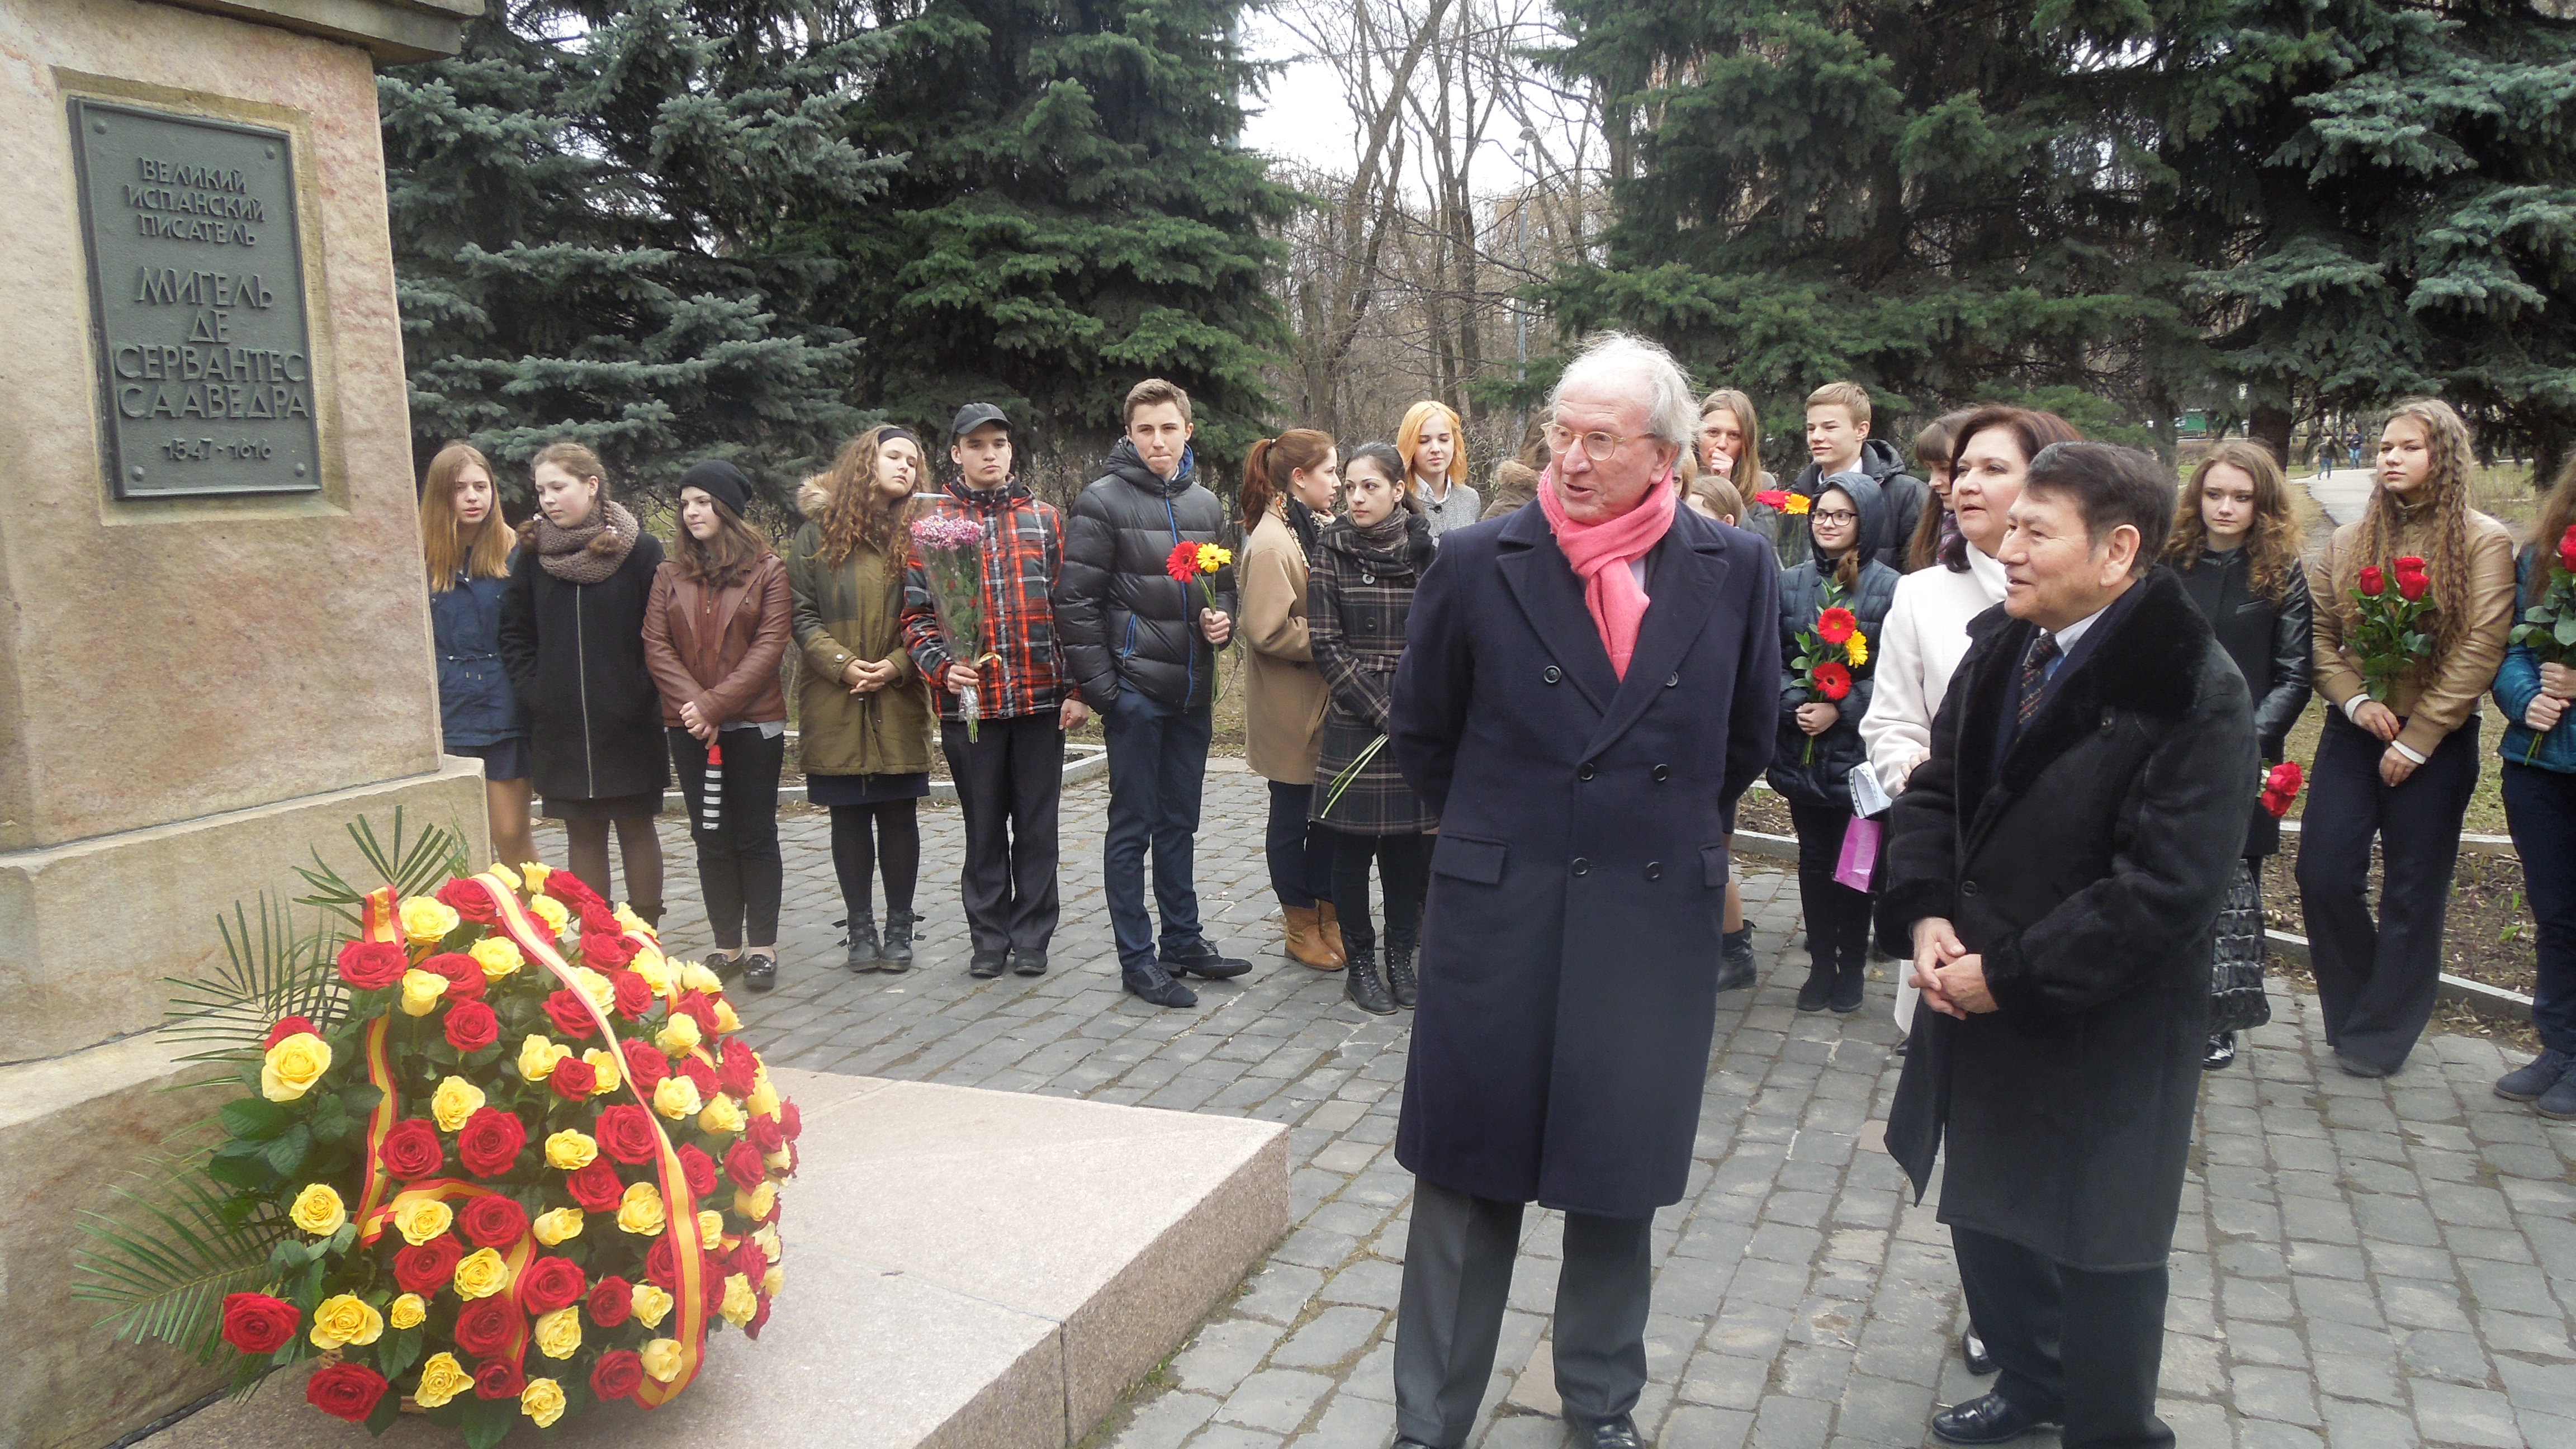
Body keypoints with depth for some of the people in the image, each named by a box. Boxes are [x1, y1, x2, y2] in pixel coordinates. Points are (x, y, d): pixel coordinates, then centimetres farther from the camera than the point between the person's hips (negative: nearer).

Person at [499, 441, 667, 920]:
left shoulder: (641, 550, -4)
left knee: (636, 828, 7)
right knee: (582, 833, 8)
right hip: (562, 728, 3)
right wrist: (533, 689, -1)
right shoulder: (533, 554, 5)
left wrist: (641, 691, -10)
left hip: (629, 724, -3)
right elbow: (514, 633, 10)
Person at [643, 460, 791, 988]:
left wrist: (716, 703, -17)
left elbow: (770, 645, -10)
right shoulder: (670, 573, 8)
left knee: (754, 835, 2)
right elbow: (656, 647, 1)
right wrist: (692, 704, -14)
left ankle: (762, 945, 8)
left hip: (754, 724, -3)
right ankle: (727, 943, 16)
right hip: (689, 727, 4)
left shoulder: (767, 570, -2)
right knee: (710, 837, 8)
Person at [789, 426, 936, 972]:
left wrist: (897, 666, -12)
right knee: (849, 817, 6)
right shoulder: (817, 533, 4)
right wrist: (842, 666, -13)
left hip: (900, 703, 0)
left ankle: (899, 929, 14)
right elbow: (802, 614, 0)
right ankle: (860, 929, 15)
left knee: (898, 814, 4)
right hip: (835, 704, 0)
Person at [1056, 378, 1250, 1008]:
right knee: (1132, 826, 2)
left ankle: (1183, 940, 26)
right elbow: (1076, 602, -10)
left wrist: (1223, 620, -1)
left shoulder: (1206, 505, 11)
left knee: (1179, 823, 15)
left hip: (1192, 692, 6)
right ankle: (1137, 959, 9)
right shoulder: (1103, 501, -7)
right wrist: (1099, 686, -14)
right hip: (1135, 689, -6)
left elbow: (1224, 585, 22)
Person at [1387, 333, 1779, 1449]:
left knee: (1618, 1182, 15)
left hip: (1657, 921, 2)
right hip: (1499, 915, -1)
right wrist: (1498, 834, 10)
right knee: (1469, 1177, 7)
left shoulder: (1735, 573, -2)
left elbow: (1746, 740, 12)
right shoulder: (1479, 563, -5)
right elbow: (1421, 735, 6)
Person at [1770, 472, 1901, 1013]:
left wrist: (1840, 709, -15)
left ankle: (1852, 968, 18)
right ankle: (1821, 966, 20)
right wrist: (1796, 703, -12)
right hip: (1802, 749, 4)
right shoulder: (1791, 584, 6)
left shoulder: (1889, 588, -7)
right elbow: (1773, 659, 4)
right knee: (1814, 860, 10)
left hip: (1857, 750, -3)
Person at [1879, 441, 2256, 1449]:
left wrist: (2009, 974, -20)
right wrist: (1926, 914, -8)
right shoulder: (1999, 647, 2)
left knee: (2098, 1253, 10)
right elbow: (1936, 791, 8)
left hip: (2100, 1034, -7)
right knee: (1986, 1212, 22)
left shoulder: (2194, 692, -20)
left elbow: (2168, 891, -24)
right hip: (1978, 1007, 7)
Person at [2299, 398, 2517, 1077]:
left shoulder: (2484, 543, -5)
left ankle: (2380, 1034, 17)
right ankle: (2353, 1011, 20)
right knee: (2323, 875, -1)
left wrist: (2416, 740, -13)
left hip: (2435, 742, -3)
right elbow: (2318, 633, 4)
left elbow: (2479, 650, -11)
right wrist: (2355, 700, -12)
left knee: (2412, 892, 5)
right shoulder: (2350, 540, 7)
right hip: (2352, 734, 3)